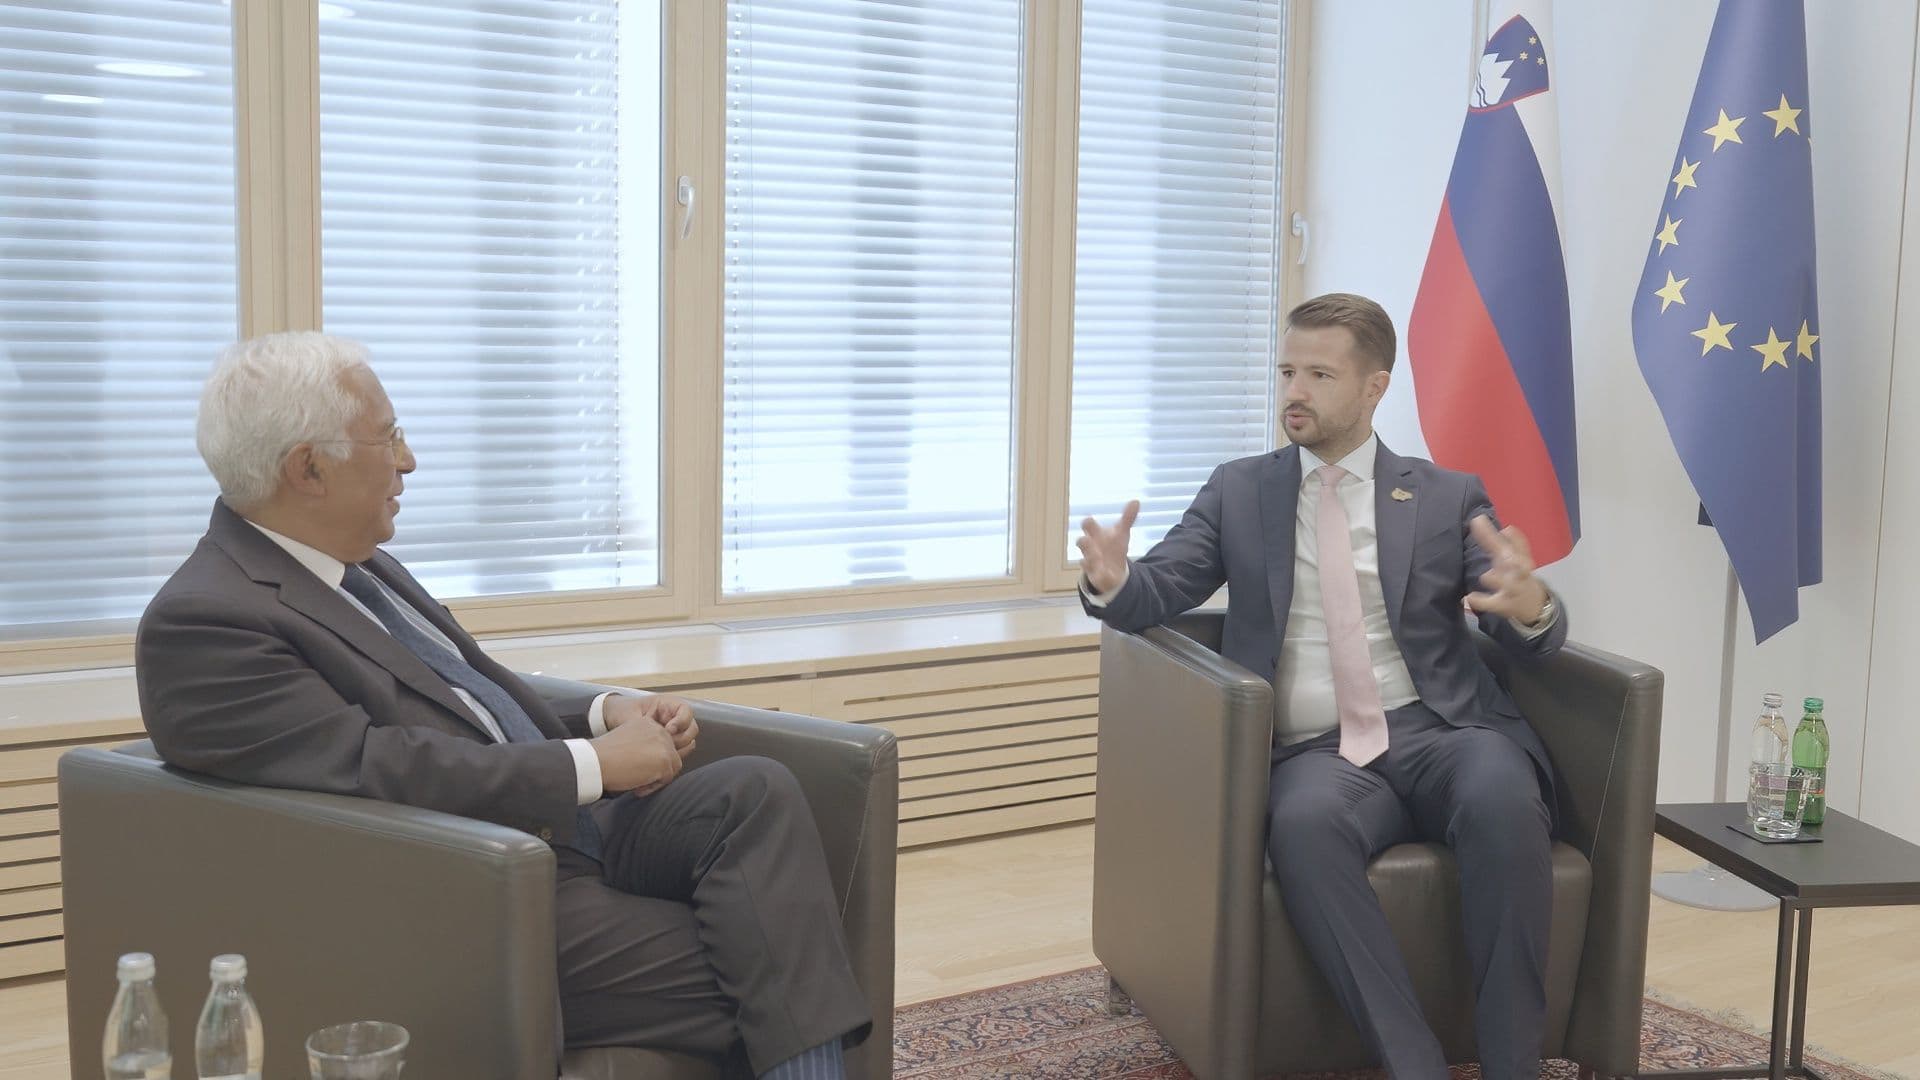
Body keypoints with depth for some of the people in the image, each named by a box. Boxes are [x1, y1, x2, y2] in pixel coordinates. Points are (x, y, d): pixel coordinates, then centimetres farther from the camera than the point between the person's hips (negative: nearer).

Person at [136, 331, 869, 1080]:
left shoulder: (357, 567, 15)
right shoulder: (200, 624, -12)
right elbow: (371, 766, -22)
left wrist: (607, 712, 3)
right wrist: (593, 763, -17)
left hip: (574, 830, 8)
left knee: (754, 790, -17)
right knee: (749, 981, -20)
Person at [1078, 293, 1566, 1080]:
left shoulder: (1450, 496, 11)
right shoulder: (1237, 491, 15)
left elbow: (1532, 637, 4)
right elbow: (1156, 595, 7)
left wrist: (1530, 604, -22)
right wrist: (1112, 580, -19)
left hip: (1438, 733, 0)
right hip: (1320, 754, 0)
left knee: (1502, 799, -35)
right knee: (1303, 821, -37)